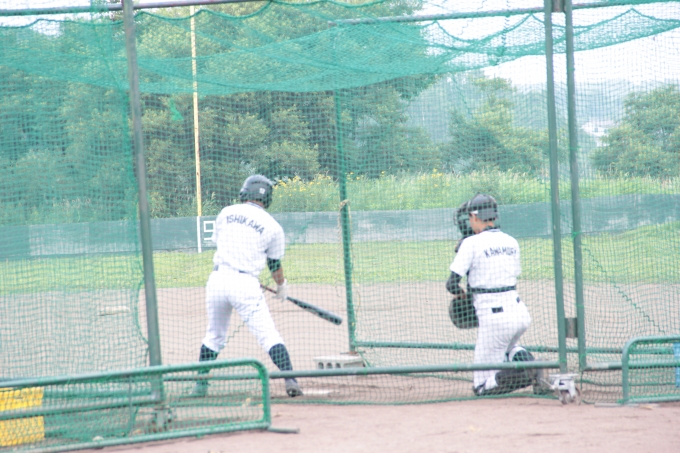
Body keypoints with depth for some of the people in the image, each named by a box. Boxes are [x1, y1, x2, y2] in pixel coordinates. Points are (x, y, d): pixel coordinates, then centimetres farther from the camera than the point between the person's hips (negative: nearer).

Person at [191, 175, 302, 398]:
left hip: (217, 279, 3)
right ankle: (289, 378, -14)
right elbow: (275, 264, 12)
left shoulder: (226, 213, 9)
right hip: (246, 284, -3)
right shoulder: (272, 226, 2)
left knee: (214, 335, 19)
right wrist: (282, 286, 32)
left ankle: (201, 385, 20)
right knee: (268, 335, -2)